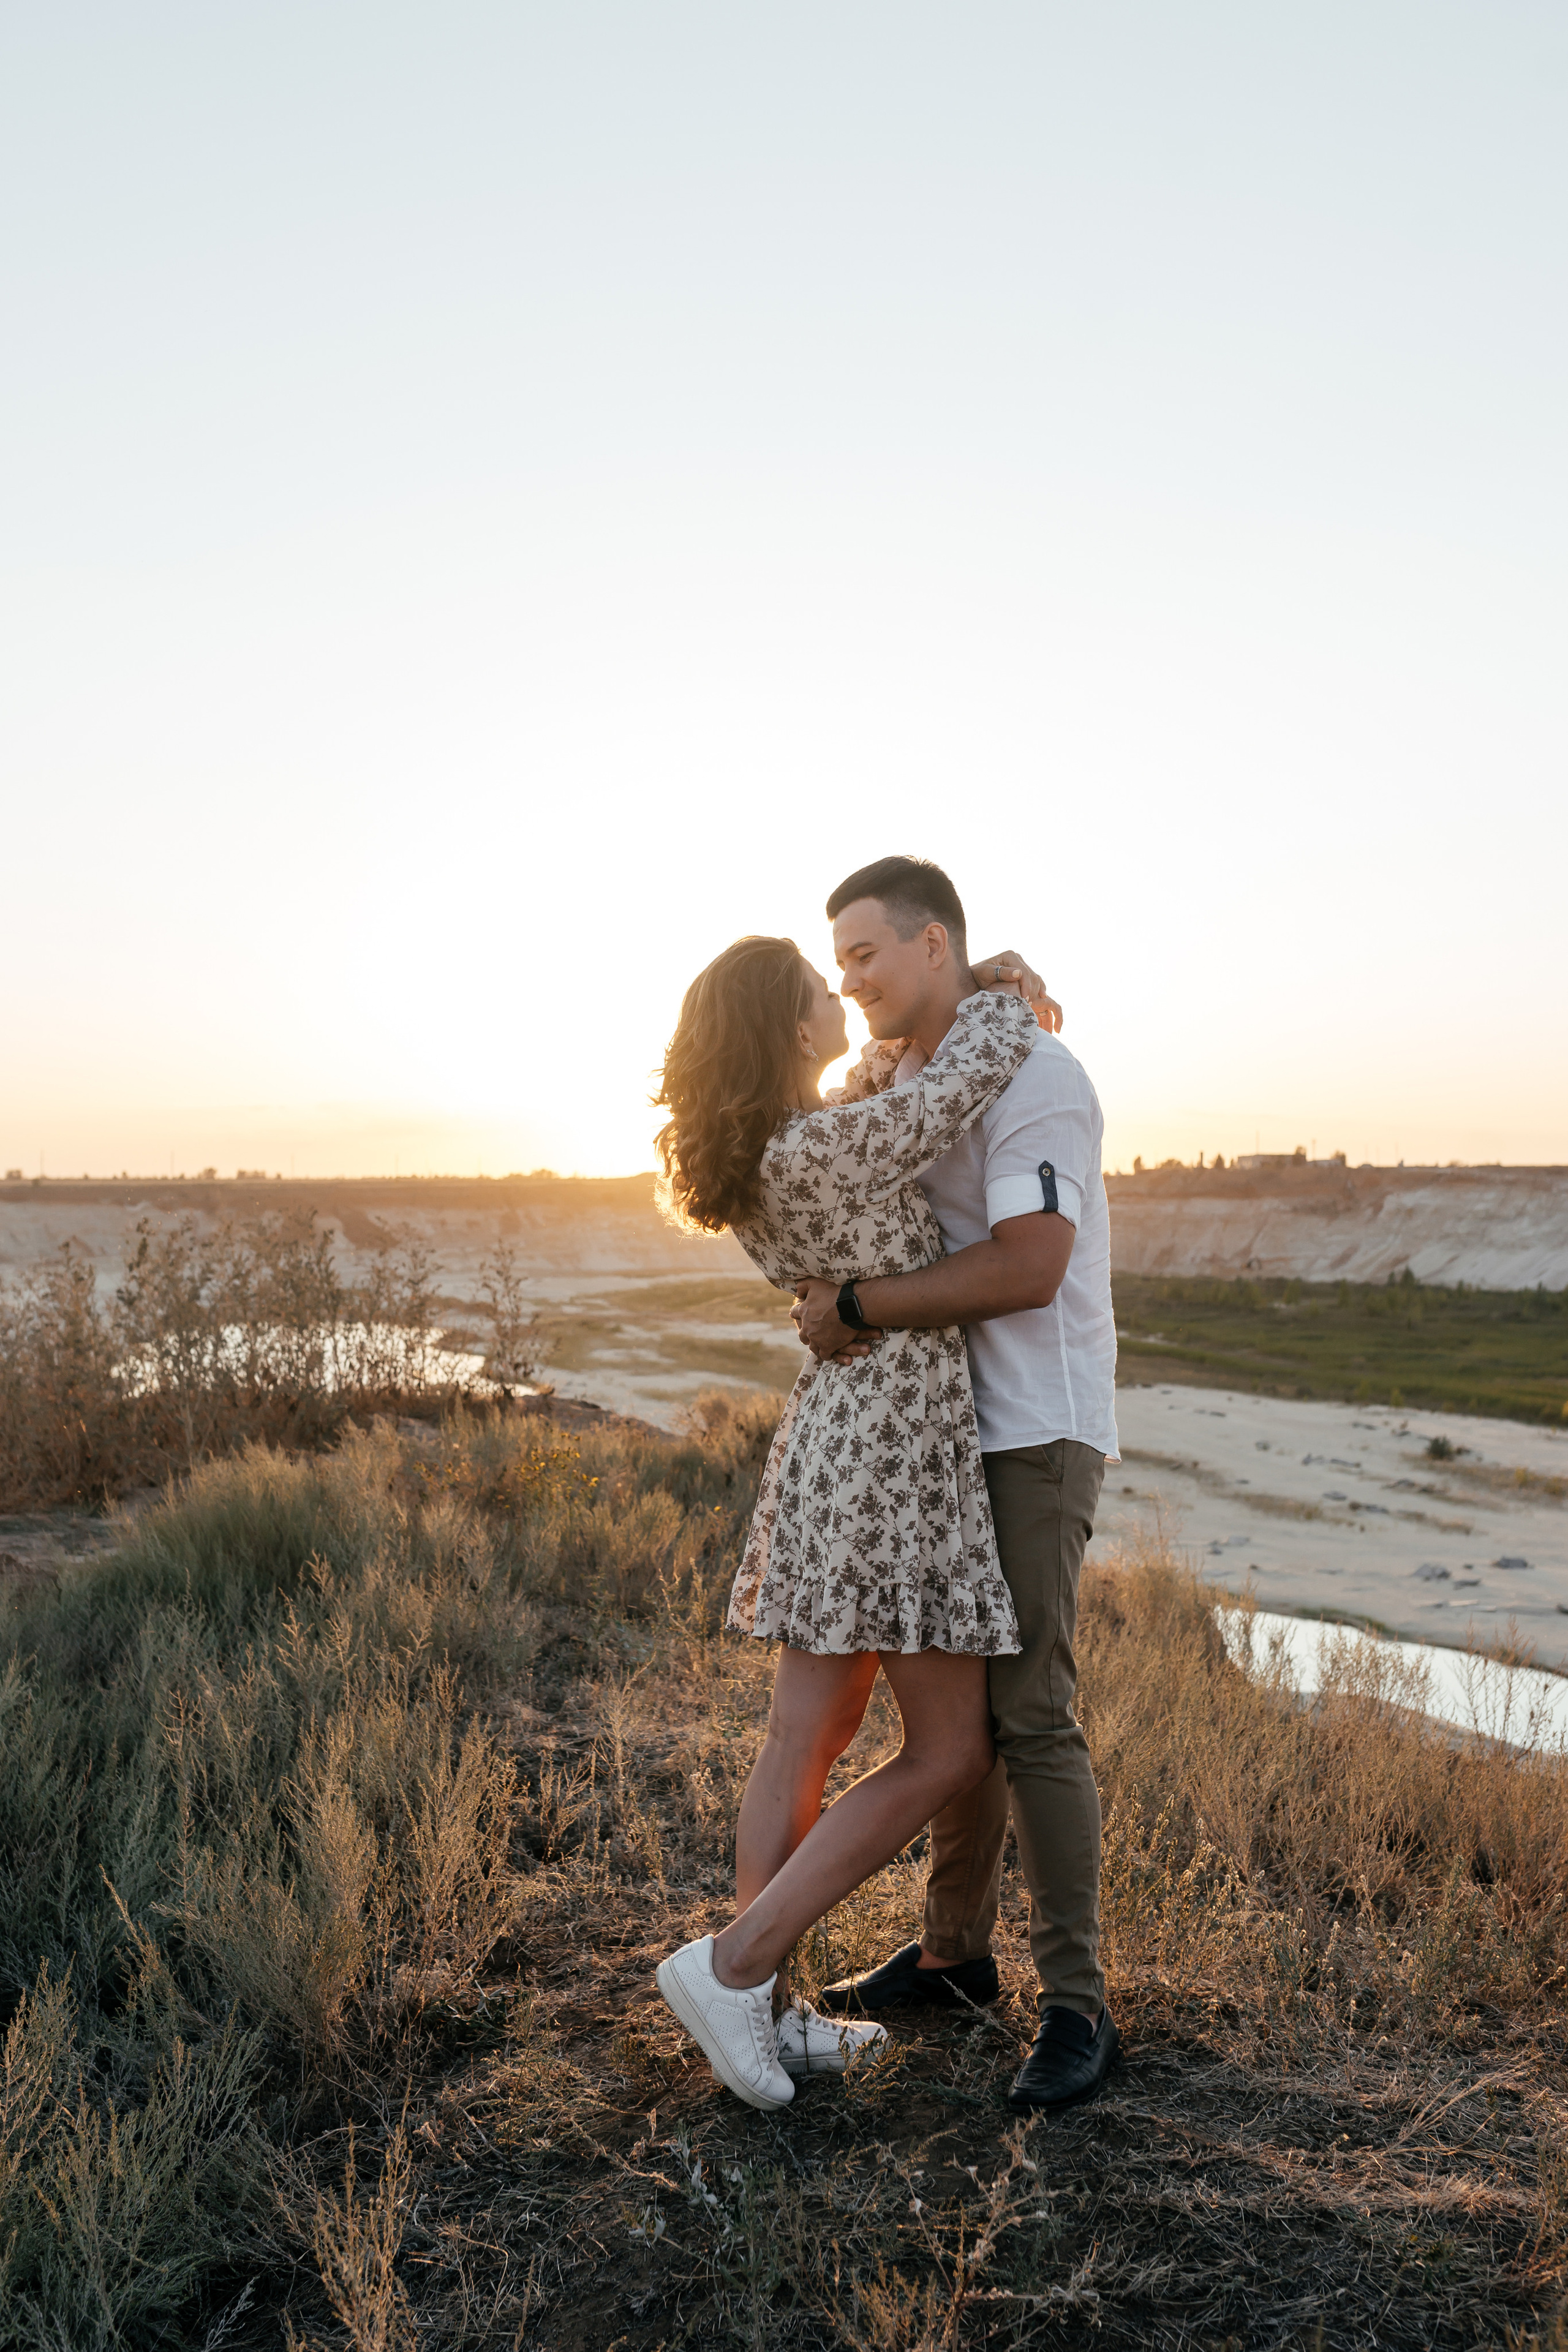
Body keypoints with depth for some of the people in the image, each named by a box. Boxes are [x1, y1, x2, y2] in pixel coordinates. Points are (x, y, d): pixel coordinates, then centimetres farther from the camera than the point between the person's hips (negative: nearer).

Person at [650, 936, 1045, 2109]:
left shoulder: (761, 1157, 6)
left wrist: (981, 1026, 21)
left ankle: (766, 2015, 22)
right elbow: (988, 1057, -14)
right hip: (896, 1451, -9)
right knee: (951, 1753, 4)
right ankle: (733, 1964, 4)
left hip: (833, 1434, 9)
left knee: (806, 1744, 13)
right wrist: (1001, 996, 8)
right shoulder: (833, 1146, -21)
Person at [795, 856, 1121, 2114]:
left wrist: (854, 1309, -22)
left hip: (1035, 1436, -9)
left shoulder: (1031, 1075, -16)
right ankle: (955, 1948, 29)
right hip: (947, 1431, 9)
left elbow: (1029, 1268, -27)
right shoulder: (909, 1078, 13)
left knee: (1029, 1712, -8)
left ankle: (1077, 2007, 5)